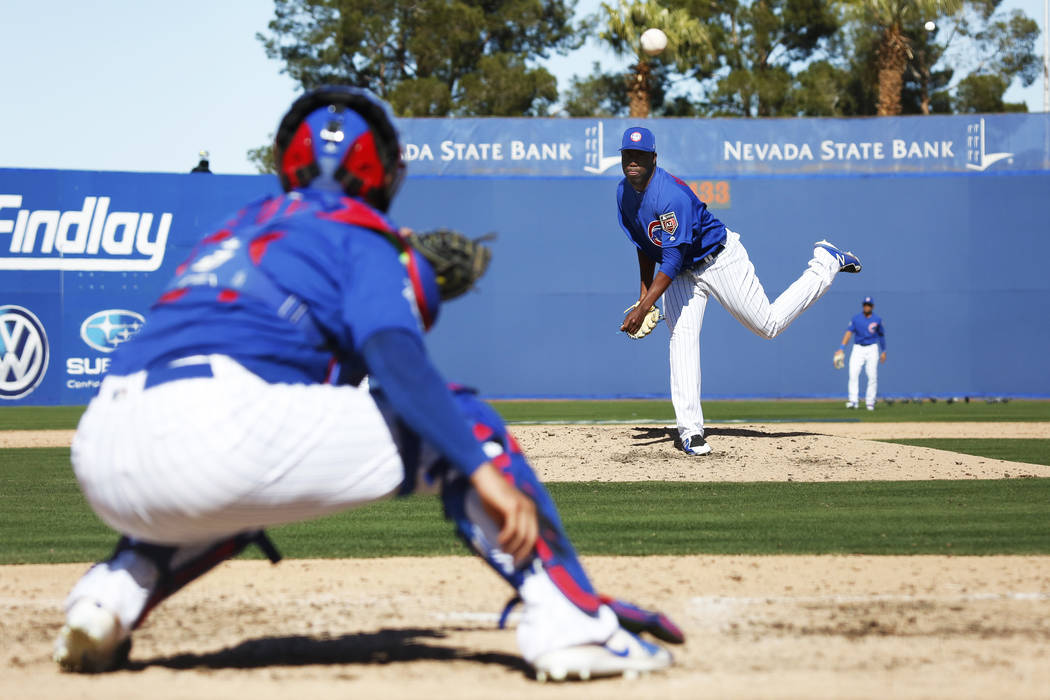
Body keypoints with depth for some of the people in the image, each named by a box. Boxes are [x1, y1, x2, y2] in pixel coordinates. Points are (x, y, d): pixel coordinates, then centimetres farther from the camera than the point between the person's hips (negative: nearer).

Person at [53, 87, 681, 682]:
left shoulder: (237, 229, 32)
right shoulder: (362, 236, 11)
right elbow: (395, 358, -8)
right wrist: (484, 471, -14)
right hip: (215, 429, -7)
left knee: (246, 487, 40)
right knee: (458, 422, 7)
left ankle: (112, 595, 14)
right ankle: (569, 620, -6)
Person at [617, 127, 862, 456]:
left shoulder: (671, 196, -33)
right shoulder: (624, 193, -6)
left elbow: (673, 260, -36)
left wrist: (644, 307, -39)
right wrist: (645, 291, 6)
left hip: (720, 259, -6)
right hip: (682, 272, 7)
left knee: (769, 324, 3)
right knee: (681, 336, -13)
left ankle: (826, 262, 23)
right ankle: (690, 430, -15)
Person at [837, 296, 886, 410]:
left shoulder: (877, 320, 3)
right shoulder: (855, 319, 1)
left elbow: (881, 335, 14)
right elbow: (849, 332, -8)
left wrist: (883, 351, 16)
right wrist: (841, 348, -20)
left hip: (872, 349, 0)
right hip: (858, 348, 0)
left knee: (872, 376, -4)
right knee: (853, 373, -15)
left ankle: (870, 402, 6)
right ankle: (853, 400, -19)